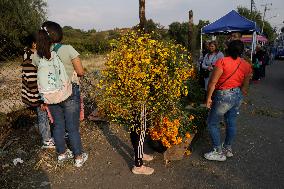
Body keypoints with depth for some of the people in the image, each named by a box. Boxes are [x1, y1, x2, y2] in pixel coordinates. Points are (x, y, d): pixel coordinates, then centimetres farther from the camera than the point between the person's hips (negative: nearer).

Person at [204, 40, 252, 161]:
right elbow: (244, 87, 7)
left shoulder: (222, 61, -16)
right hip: (237, 95, 7)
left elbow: (212, 82, -18)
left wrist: (208, 98, -10)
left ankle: (219, 153, 14)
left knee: (212, 124, 7)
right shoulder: (247, 66, 2)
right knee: (231, 123, 18)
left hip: (224, 96, -7)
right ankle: (228, 149, 33)